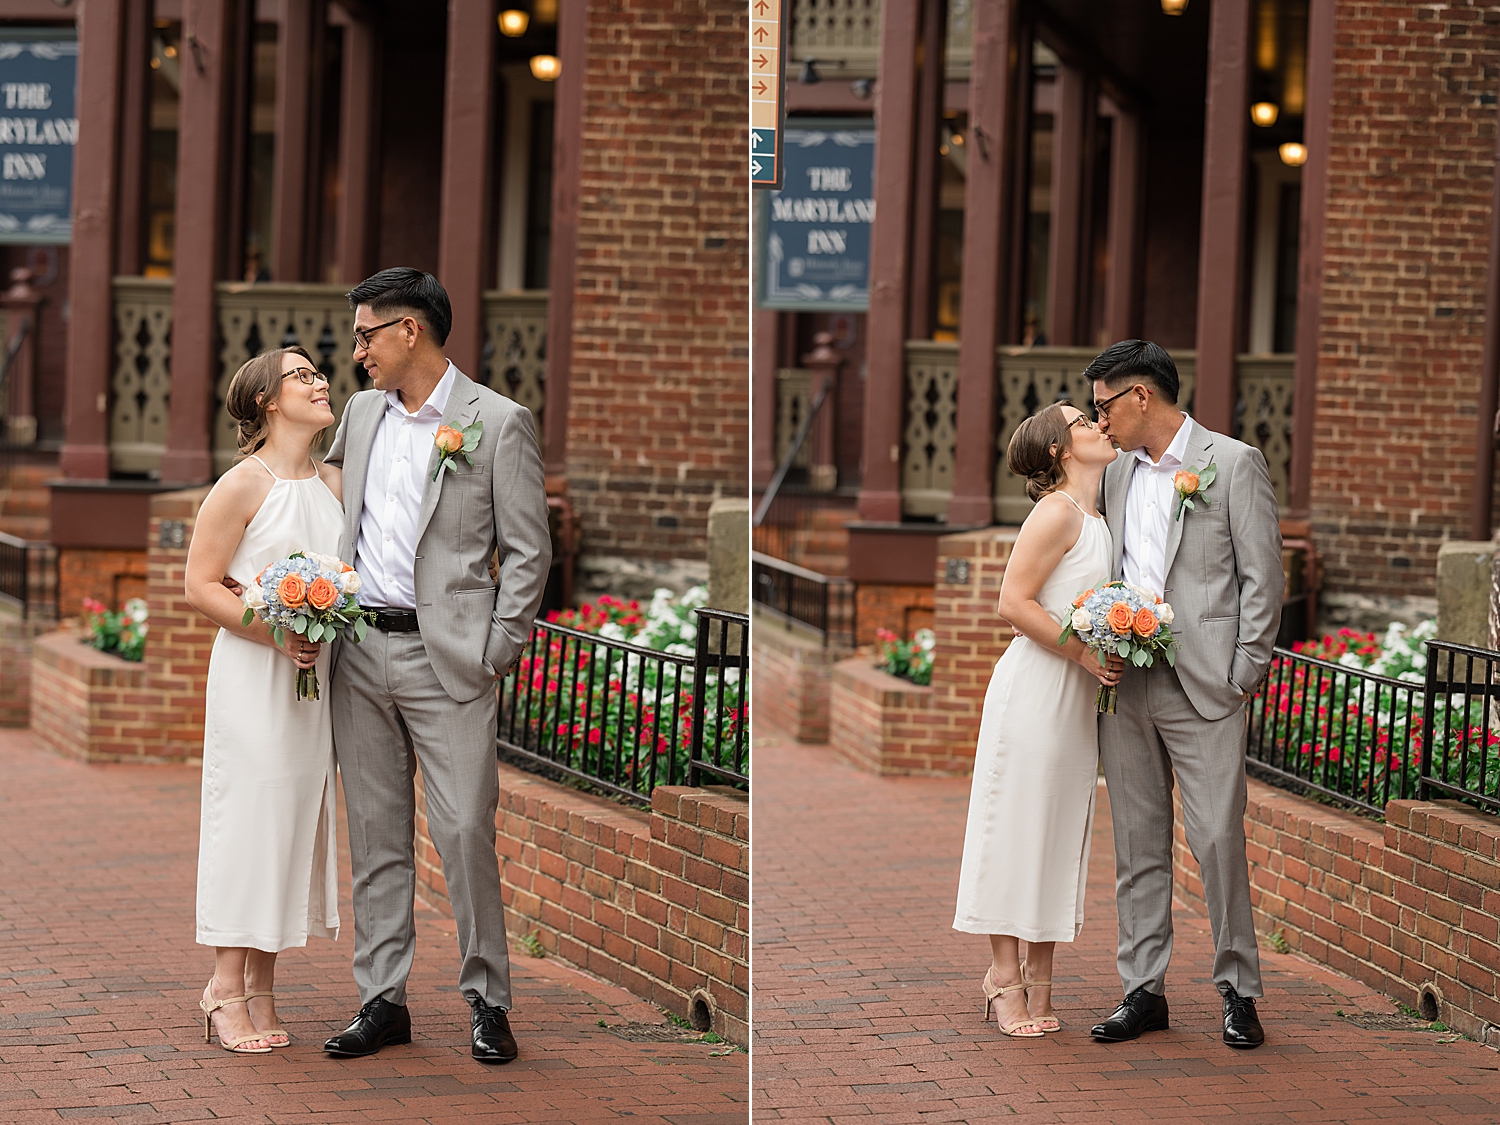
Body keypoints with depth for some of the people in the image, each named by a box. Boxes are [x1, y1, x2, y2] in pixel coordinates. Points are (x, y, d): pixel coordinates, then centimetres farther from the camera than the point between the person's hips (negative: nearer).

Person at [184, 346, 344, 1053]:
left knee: (299, 819, 6)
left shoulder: (333, 483, 11)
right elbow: (199, 586, -10)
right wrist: (274, 631, -20)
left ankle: (261, 989, 13)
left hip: (316, 676, 6)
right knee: (249, 815, -7)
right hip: (253, 674, -6)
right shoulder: (243, 485, -9)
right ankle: (226, 988, -1)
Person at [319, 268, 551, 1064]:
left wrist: (496, 654, -9)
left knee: (465, 831, -7)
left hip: (446, 658, -5)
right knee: (374, 833, 8)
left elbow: (528, 550, -4)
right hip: (359, 650, 6)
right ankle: (382, 1001, 13)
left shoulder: (499, 423, -4)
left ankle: (488, 1002, 4)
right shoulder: (361, 413, 13)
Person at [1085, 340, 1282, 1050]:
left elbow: (1262, 575, -4)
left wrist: (1246, 672, -9)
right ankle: (1143, 990, 12)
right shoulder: (1116, 475, 15)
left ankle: (1238, 990, 4)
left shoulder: (1233, 463, -2)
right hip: (1125, 687, 6)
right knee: (1138, 843, 7)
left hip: (1203, 687, -6)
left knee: (1217, 839, -7)